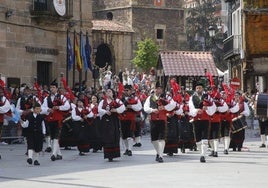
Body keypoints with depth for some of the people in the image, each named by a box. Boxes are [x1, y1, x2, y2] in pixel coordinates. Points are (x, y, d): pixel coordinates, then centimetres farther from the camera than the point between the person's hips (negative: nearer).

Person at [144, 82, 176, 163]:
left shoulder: (165, 97, 3)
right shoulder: (150, 98, 10)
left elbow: (173, 104, -6)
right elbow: (145, 107, 1)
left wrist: (164, 107, -18)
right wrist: (152, 110, -16)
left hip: (162, 120, -3)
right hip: (153, 120, 3)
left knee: (161, 138, -10)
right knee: (154, 139, 9)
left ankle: (160, 156, -8)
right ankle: (158, 152, 32)